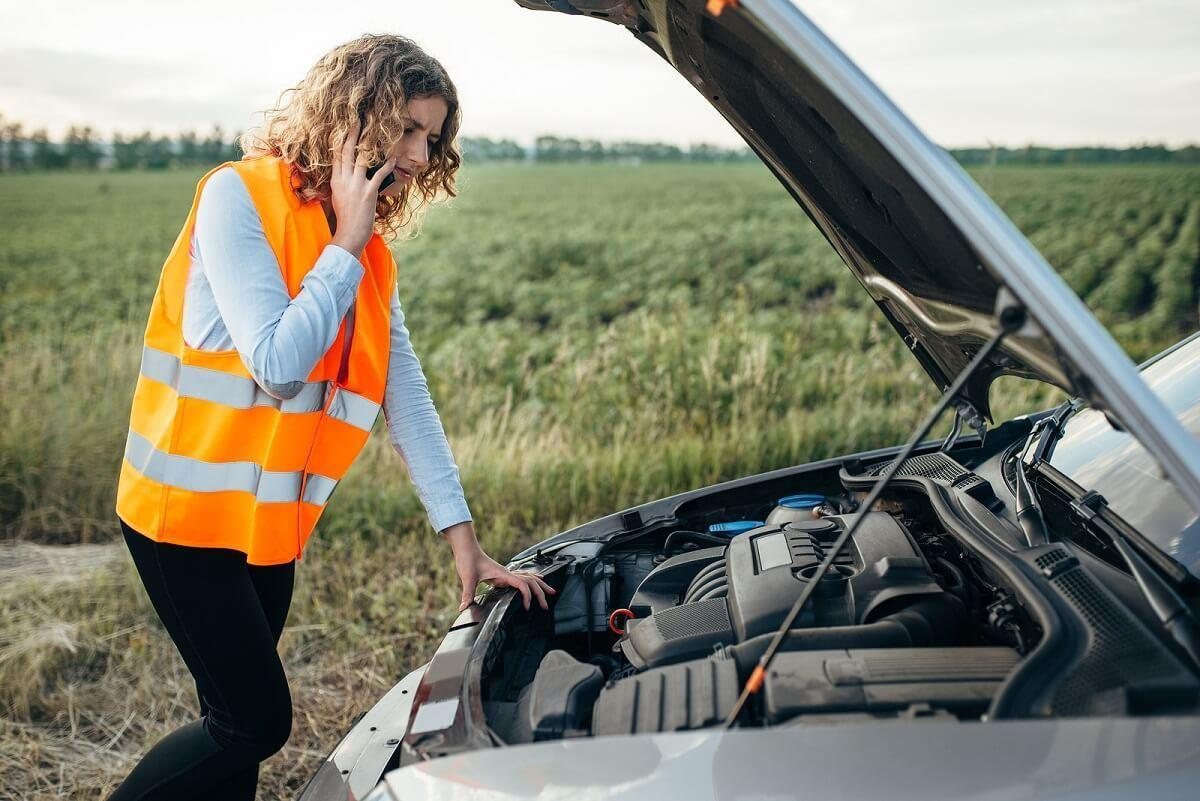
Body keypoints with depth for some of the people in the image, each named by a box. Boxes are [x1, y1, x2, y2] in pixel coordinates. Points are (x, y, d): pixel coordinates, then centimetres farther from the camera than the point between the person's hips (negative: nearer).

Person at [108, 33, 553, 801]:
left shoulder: (372, 251, 6)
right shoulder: (240, 196, -15)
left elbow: (406, 393, 2)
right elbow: (279, 363, -24)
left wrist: (465, 540, -2)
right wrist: (346, 243, -16)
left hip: (273, 521, 7)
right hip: (190, 511, -7)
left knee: (240, 718, 15)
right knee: (257, 721, -3)